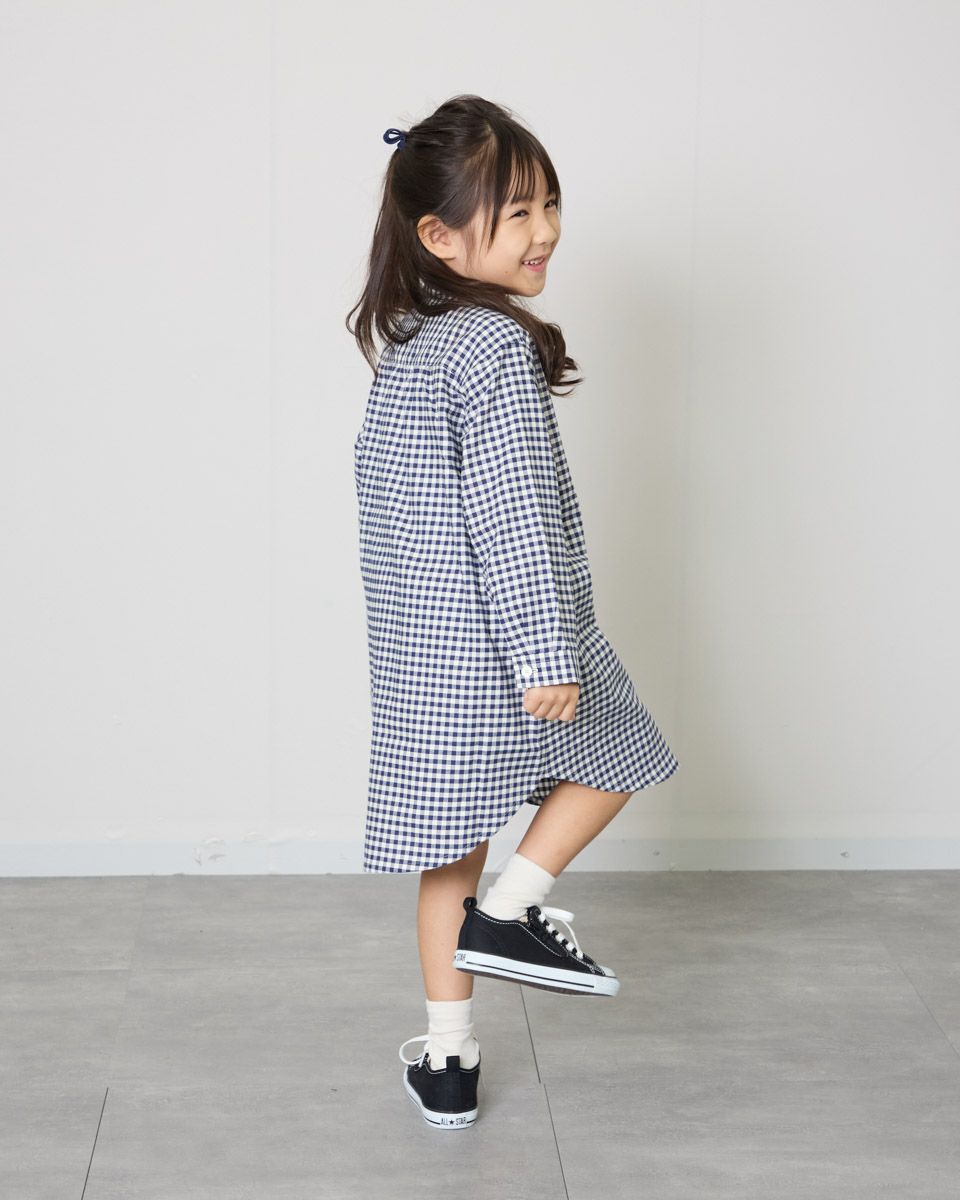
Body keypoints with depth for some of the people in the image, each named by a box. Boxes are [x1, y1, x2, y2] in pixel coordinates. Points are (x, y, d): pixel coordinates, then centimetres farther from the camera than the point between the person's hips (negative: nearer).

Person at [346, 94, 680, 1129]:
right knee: (613, 754, 21)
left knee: (449, 850, 14)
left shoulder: (401, 344, 10)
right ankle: (510, 910, 8)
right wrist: (548, 655, -21)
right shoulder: (497, 347, -17)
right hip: (505, 644, -7)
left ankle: (447, 1062, 20)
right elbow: (515, 513, -22)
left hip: (416, 654, 7)